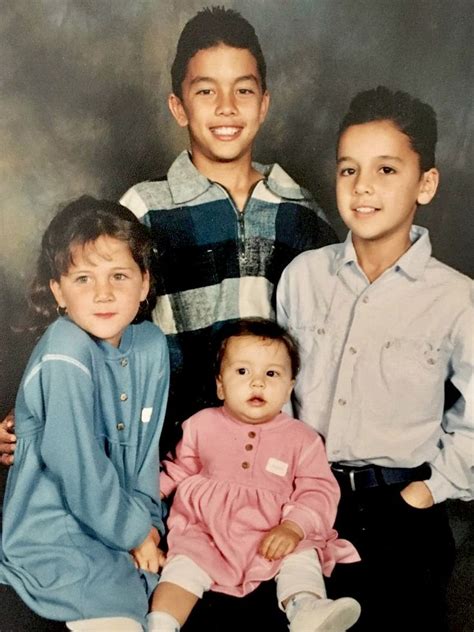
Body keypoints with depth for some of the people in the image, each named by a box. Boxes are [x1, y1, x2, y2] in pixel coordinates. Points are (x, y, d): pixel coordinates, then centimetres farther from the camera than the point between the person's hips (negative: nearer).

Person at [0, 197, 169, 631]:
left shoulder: (151, 345, -3)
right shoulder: (64, 358, -23)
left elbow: (147, 446, 5)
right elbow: (75, 466, -20)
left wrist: (147, 519, -2)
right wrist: (134, 531, -9)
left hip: (122, 525, 7)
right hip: (55, 538, -6)